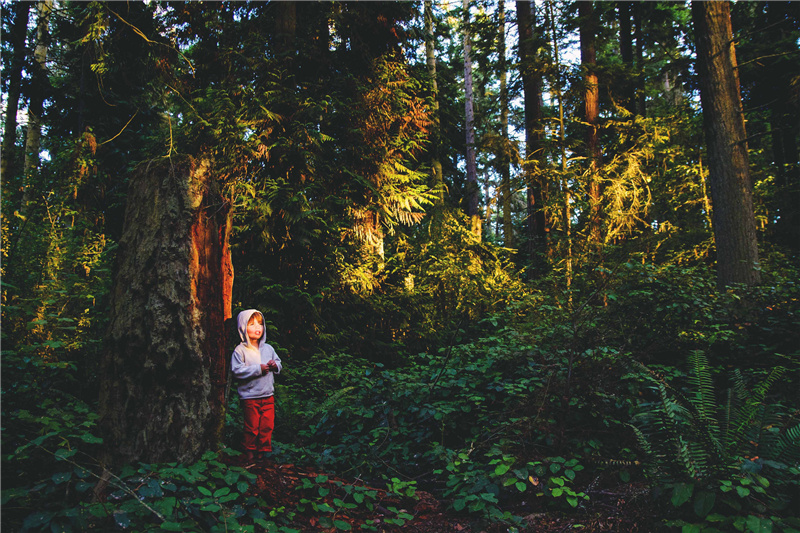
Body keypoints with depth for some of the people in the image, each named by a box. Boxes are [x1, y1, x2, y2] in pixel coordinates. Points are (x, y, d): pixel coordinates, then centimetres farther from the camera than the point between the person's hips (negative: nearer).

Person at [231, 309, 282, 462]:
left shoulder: (268, 348, 8)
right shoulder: (240, 350, -9)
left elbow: (279, 362, 18)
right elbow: (237, 370, -16)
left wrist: (275, 365, -7)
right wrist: (258, 369, -20)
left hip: (268, 395, 5)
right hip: (250, 396, -4)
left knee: (267, 425, 9)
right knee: (252, 427, 4)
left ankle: (264, 450, 25)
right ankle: (249, 450, 24)